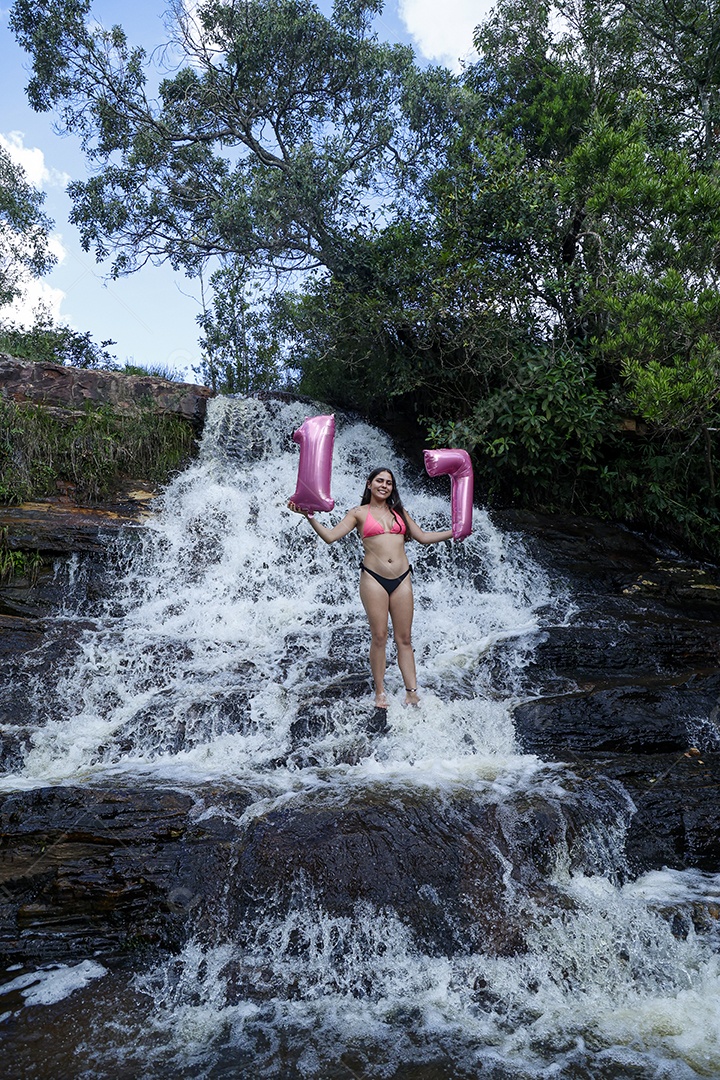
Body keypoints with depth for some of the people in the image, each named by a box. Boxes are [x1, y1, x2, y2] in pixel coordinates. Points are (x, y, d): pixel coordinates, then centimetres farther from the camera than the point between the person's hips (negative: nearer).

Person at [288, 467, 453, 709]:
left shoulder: (399, 512, 16)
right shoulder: (359, 513, 6)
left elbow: (423, 537, 20)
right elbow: (330, 536, -2)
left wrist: (454, 531, 15)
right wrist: (309, 516, -13)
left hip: (402, 579, 3)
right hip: (373, 579, -3)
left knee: (404, 638, 3)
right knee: (379, 637, -1)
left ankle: (412, 691, 6)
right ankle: (380, 692, 9)